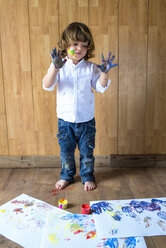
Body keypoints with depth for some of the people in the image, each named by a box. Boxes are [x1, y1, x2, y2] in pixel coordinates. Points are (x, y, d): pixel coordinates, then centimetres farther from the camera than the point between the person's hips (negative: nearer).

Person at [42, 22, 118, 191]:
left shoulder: (91, 68, -2)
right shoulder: (58, 66, -5)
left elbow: (101, 87, -2)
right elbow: (47, 85, -16)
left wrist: (104, 72, -20)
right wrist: (55, 68, -31)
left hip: (86, 120, 0)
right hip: (65, 119, 0)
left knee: (86, 151, 13)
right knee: (66, 150, 16)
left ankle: (87, 176, 35)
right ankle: (67, 175, 38)